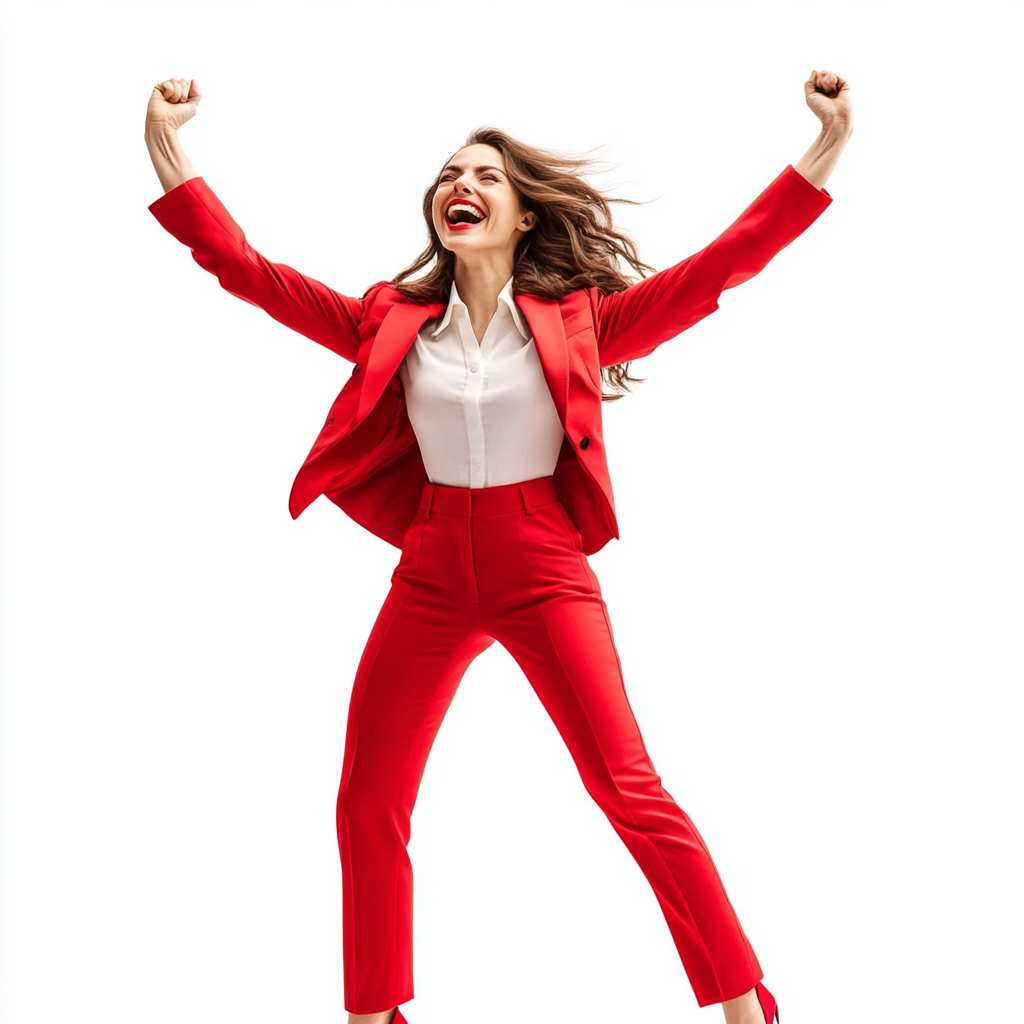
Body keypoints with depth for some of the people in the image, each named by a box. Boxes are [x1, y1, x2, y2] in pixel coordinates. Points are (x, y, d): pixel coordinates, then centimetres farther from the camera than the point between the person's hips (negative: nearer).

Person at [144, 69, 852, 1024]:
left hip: (546, 572, -3)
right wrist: (168, 151, -4)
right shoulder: (393, 324, 5)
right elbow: (247, 268, 3)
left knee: (632, 794, -5)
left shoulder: (578, 321, -1)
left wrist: (826, 149, -11)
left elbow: (720, 263, -5)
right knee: (367, 804, 6)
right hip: (432, 575, 3)